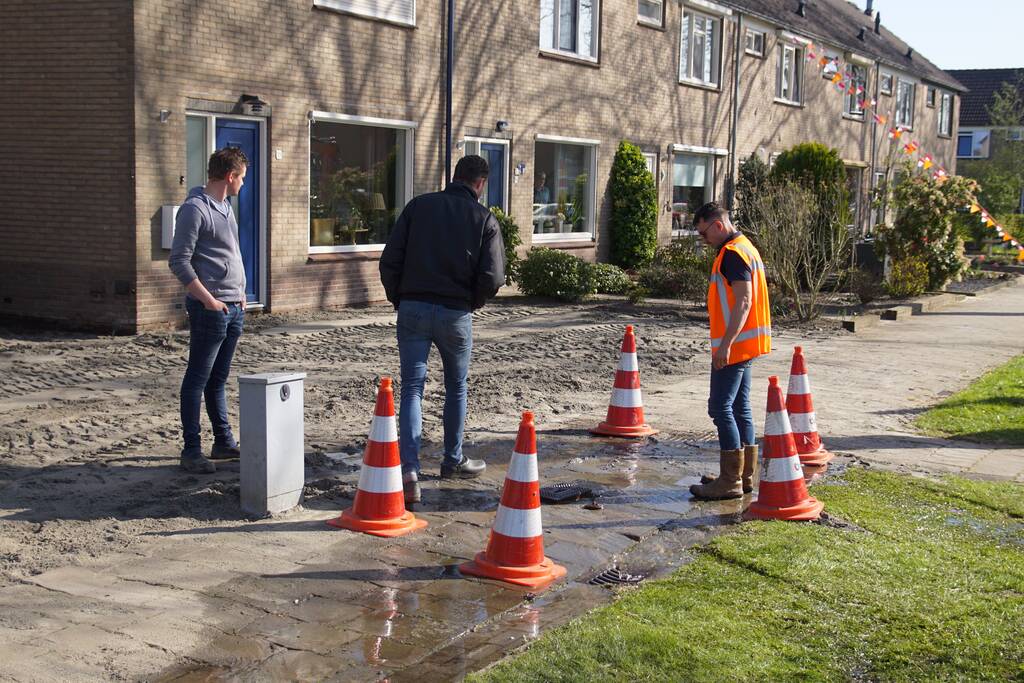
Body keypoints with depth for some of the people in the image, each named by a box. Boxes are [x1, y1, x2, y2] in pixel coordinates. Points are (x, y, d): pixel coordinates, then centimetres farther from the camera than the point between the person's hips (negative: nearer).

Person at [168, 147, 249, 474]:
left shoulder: (226, 207, 16)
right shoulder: (195, 209, -12)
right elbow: (179, 262, -16)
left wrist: (240, 293, 16)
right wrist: (209, 300, -19)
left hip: (233, 308, 9)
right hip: (210, 309, -9)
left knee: (218, 379, 15)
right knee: (197, 379, -3)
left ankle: (224, 443, 22)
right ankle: (192, 450, 1)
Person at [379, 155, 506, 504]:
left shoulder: (418, 206, 3)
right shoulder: (484, 219, 0)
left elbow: (389, 260, -2)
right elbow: (492, 278, -9)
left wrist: (399, 299, 11)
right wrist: (471, 302, 10)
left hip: (412, 309, 1)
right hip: (456, 314, -1)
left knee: (412, 388, 0)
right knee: (456, 387, 19)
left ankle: (409, 469, -14)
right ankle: (453, 460, 33)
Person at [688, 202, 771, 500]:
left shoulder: (733, 253, -15)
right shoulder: (744, 248, 18)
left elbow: (743, 302, -24)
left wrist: (726, 344, -27)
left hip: (734, 345, -11)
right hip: (743, 345, 11)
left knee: (721, 408, -8)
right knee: (740, 409, 14)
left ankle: (730, 481, -5)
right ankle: (744, 476, 20)